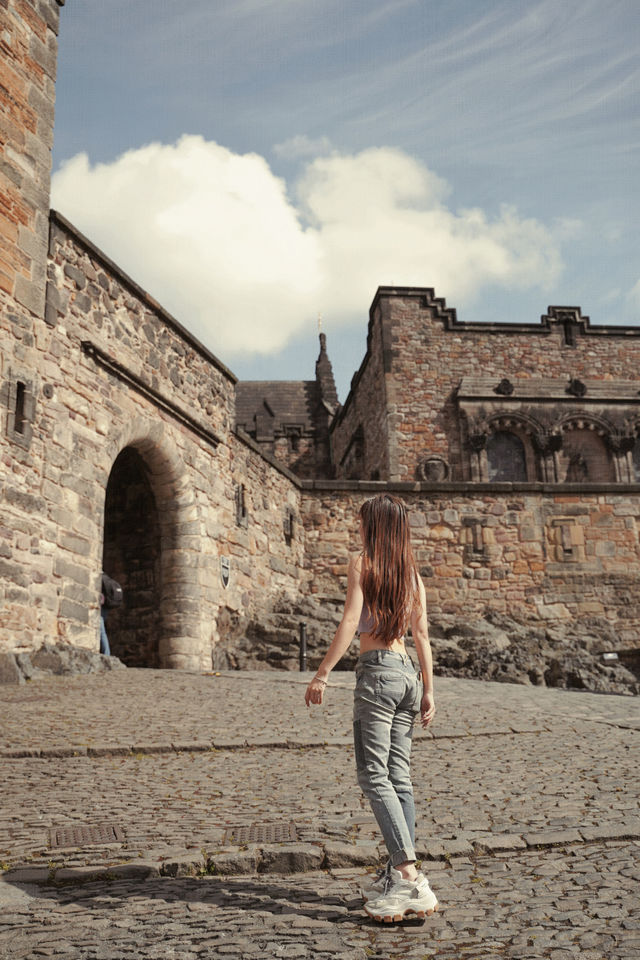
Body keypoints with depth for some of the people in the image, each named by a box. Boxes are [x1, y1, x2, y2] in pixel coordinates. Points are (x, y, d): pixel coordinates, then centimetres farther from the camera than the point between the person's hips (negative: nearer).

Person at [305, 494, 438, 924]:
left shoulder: (362, 563, -3)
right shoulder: (412, 572, 13)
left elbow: (350, 623, -12)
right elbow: (421, 634, 11)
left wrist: (322, 674, -11)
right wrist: (428, 690, 13)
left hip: (377, 670, -7)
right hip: (407, 671, 7)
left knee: (374, 775, -6)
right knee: (400, 777, 9)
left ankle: (409, 876, -14)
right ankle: (398, 874, 13)